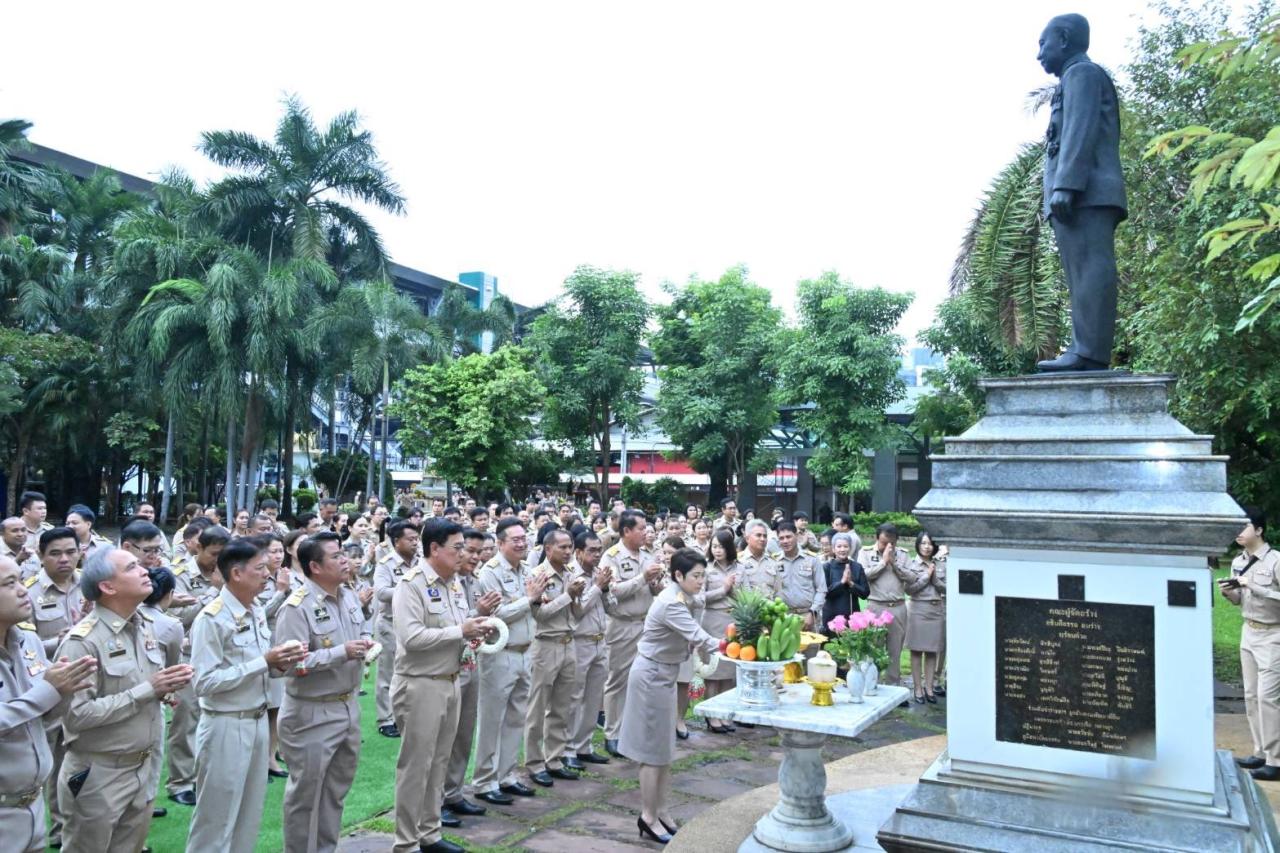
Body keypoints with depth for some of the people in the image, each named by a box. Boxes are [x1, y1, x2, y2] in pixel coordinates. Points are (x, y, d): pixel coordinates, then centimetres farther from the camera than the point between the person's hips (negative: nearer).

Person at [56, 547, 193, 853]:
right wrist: (148, 690, -23)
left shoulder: (148, 627, 5)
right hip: (98, 775, -7)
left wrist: (167, 686, -6)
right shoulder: (83, 641, -19)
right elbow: (76, 715, -25)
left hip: (143, 769, 7)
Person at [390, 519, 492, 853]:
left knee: (438, 764, 16)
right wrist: (461, 631, -20)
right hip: (420, 686, -8)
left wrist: (473, 629, -2)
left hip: (449, 683, 8)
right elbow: (411, 637, -25)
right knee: (416, 767, 2)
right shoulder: (411, 585, -15)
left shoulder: (448, 585, 10)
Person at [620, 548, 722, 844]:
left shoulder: (685, 598, 3)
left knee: (665, 747, 15)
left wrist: (697, 603, -7)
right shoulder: (671, 603, -26)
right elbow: (700, 639, -34)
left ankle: (660, 811, 25)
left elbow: (692, 638, 3)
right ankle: (648, 817, 12)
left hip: (664, 675, 9)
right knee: (653, 749, 0)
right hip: (651, 677, -9)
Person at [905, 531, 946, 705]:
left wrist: (934, 578, -10)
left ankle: (929, 688, 14)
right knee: (917, 651, 1)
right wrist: (926, 576, -10)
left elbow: (946, 588, 6)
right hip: (918, 609, -3)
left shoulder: (941, 565, 8)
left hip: (937, 609, 3)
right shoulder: (912, 564, -2)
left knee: (932, 651, 7)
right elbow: (909, 589, -8)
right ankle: (917, 688, 8)